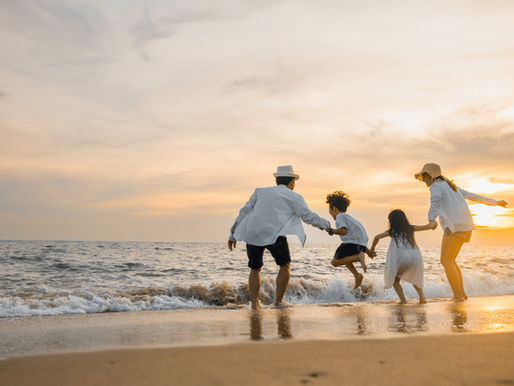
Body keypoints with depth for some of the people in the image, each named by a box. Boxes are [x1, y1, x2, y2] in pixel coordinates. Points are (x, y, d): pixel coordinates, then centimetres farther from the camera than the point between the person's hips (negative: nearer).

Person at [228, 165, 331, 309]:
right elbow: (308, 216, 10)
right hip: (273, 234, -4)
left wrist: (233, 235, 22)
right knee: (284, 265, 18)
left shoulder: (261, 191, 25)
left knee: (255, 269, 21)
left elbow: (244, 211, 19)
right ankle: (278, 301, 14)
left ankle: (254, 303, 12)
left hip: (252, 234, 4)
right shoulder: (293, 196, 16)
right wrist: (325, 224, 28)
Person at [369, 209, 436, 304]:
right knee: (415, 278, 31)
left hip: (401, 259, -3)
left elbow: (377, 237, 14)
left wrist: (372, 248, 31)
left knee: (395, 280, 17)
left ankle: (403, 300, 1)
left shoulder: (392, 231, 19)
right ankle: (422, 298, 25)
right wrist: (433, 224, 50)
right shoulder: (411, 228, 23)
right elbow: (428, 226, 28)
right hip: (415, 257, 3)